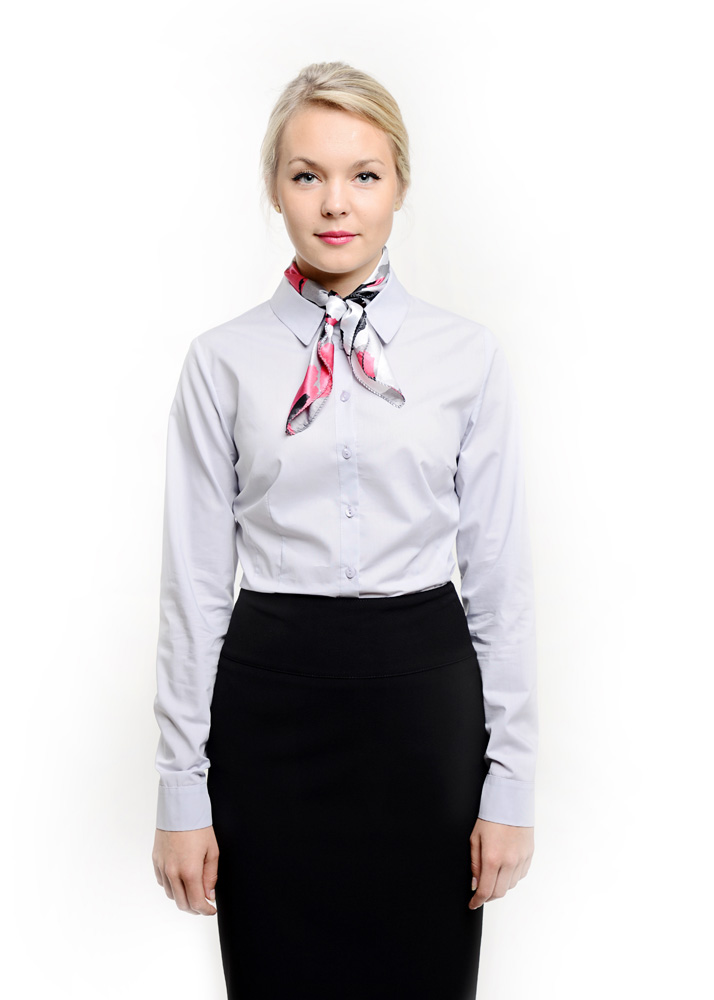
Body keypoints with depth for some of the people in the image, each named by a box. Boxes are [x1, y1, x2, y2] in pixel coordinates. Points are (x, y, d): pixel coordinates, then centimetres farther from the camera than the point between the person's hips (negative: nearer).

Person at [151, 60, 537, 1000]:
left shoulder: (469, 355, 1)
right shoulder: (224, 361, 0)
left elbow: (500, 574, 1)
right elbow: (194, 580, 0)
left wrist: (511, 781, 0)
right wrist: (182, 792, 0)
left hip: (422, 692, 1)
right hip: (270, 700, 0)